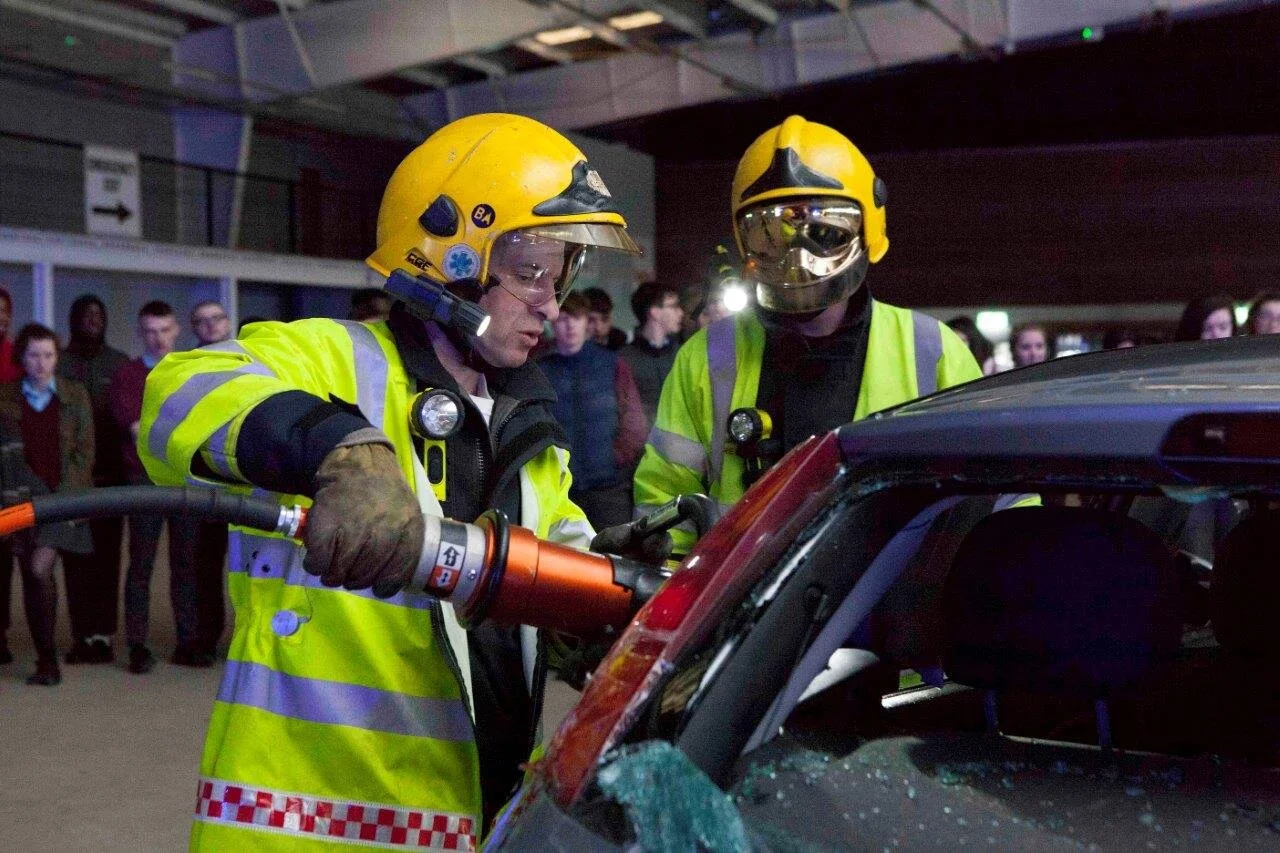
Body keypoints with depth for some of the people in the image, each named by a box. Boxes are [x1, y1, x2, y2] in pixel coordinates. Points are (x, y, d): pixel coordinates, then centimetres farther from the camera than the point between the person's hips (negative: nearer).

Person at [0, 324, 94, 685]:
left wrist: (67, 496, -10)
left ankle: (48, 661, -6)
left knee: (40, 568, -16)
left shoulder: (75, 395, 3)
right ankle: (47, 661, 17)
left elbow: (84, 451, 0)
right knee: (30, 578, 6)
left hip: (62, 495, -2)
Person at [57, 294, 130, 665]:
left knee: (107, 554, 0)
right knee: (77, 555, -1)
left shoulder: (119, 363, 10)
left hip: (110, 473, 1)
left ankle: (102, 633, 4)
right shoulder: (59, 364, 6)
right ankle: (84, 634, 3)